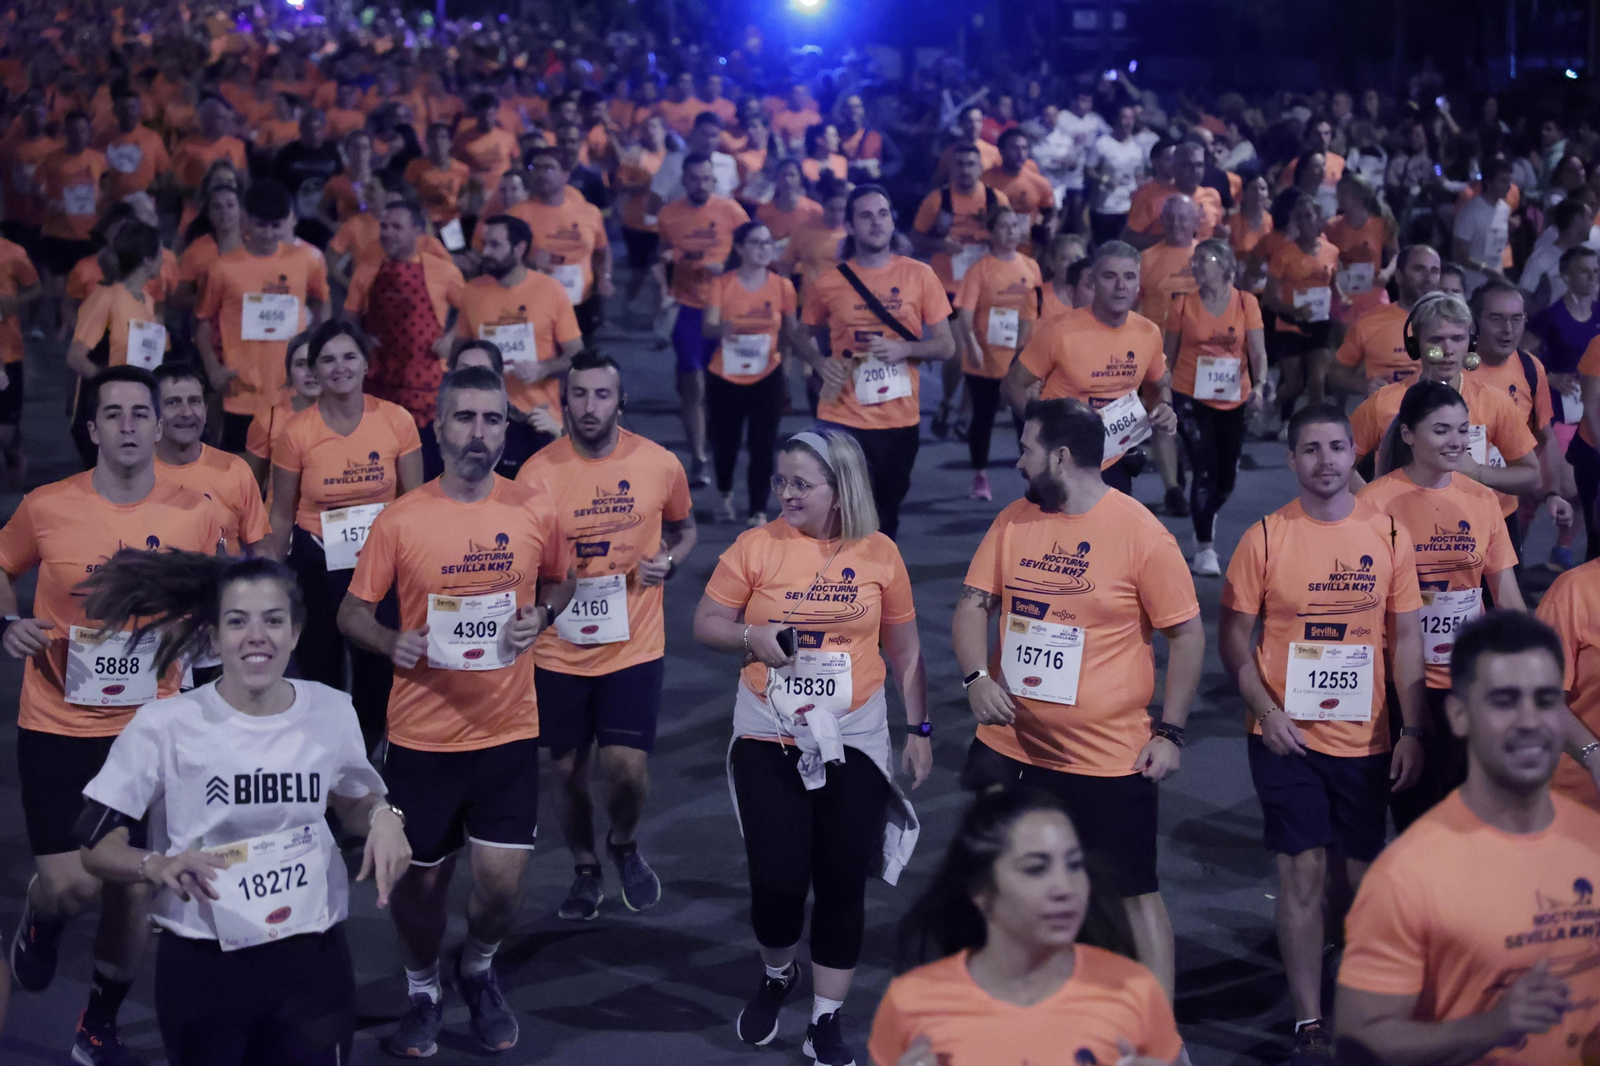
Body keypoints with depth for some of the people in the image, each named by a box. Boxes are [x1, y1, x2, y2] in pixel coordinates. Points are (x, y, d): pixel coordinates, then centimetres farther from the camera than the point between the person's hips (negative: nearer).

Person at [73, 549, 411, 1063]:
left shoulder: (333, 711, -2)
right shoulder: (164, 723, -12)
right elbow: (96, 844, -8)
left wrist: (383, 817, -6)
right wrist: (157, 866, -28)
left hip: (313, 958, 3)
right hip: (202, 967, -2)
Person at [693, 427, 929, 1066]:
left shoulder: (879, 554, -1)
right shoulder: (756, 547, -3)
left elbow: (905, 651, 7)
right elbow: (706, 624, 2)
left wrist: (919, 729, 6)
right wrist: (753, 637, -18)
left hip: (854, 743, 1)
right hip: (768, 741, -1)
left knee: (843, 883, 3)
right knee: (777, 879, -4)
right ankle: (777, 976, 28)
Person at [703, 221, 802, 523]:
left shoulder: (783, 286, -2)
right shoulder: (722, 283, -5)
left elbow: (793, 331, 8)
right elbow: (708, 327, -13)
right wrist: (721, 329, -36)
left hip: (767, 377, 0)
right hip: (725, 377, 0)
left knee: (762, 446, -5)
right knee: (724, 442, 10)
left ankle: (758, 511, 5)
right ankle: (726, 495, 38)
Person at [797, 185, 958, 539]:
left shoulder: (919, 276, 0)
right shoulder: (827, 283, 0)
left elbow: (946, 346, 3)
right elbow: (807, 337, 16)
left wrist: (904, 349, -16)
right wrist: (820, 363, -5)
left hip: (901, 418, 1)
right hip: (843, 419, -1)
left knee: (886, 518, 14)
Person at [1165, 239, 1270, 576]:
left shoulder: (1246, 303, -2)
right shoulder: (1183, 304, -2)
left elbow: (1258, 351, -7)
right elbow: (1168, 355, 4)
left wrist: (1260, 385, -25)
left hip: (1234, 400, 2)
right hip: (1191, 399, -2)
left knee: (1227, 475, 12)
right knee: (1205, 470, -11)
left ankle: (1207, 518, 44)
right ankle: (1205, 548, 0)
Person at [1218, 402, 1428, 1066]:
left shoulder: (1387, 535, 1)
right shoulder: (1266, 538, -5)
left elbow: (1406, 636, 4)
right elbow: (1233, 634, -1)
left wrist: (1413, 730, -2)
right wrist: (1265, 709, -13)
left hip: (1366, 737, 2)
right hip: (1287, 736, -2)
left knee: (1361, 873, 11)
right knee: (1303, 872, -4)